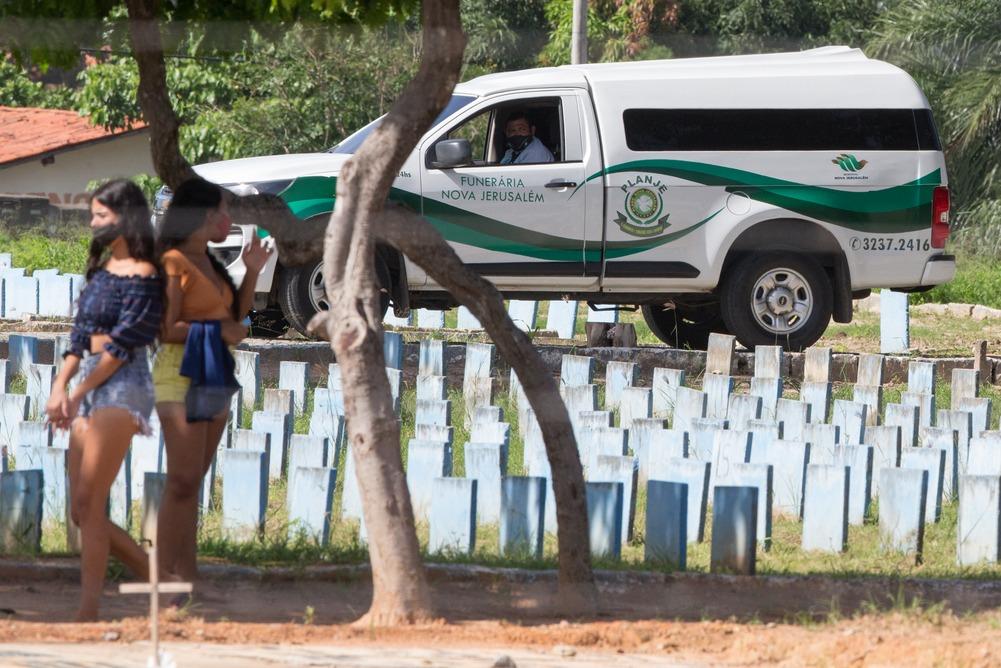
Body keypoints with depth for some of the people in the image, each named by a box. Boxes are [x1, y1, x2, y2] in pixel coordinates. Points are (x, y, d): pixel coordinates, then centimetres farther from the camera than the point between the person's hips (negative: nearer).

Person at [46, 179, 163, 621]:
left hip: (121, 387, -9)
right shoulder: (101, 268, 17)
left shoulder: (142, 277, -9)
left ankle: (88, 613, -17)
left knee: (88, 503, -16)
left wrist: (78, 393, -12)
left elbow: (123, 344, -13)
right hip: (89, 388, 9)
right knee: (82, 512, 5)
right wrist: (60, 386, 3)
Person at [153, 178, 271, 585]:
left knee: (192, 481, 8)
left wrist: (252, 272, 11)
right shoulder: (174, 262, -12)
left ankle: (186, 574, 9)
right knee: (183, 481, -12)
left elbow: (235, 315, 20)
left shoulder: (209, 263, 15)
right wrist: (218, 330, -19)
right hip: (182, 373, -9)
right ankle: (164, 575, -12)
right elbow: (165, 328, -17)